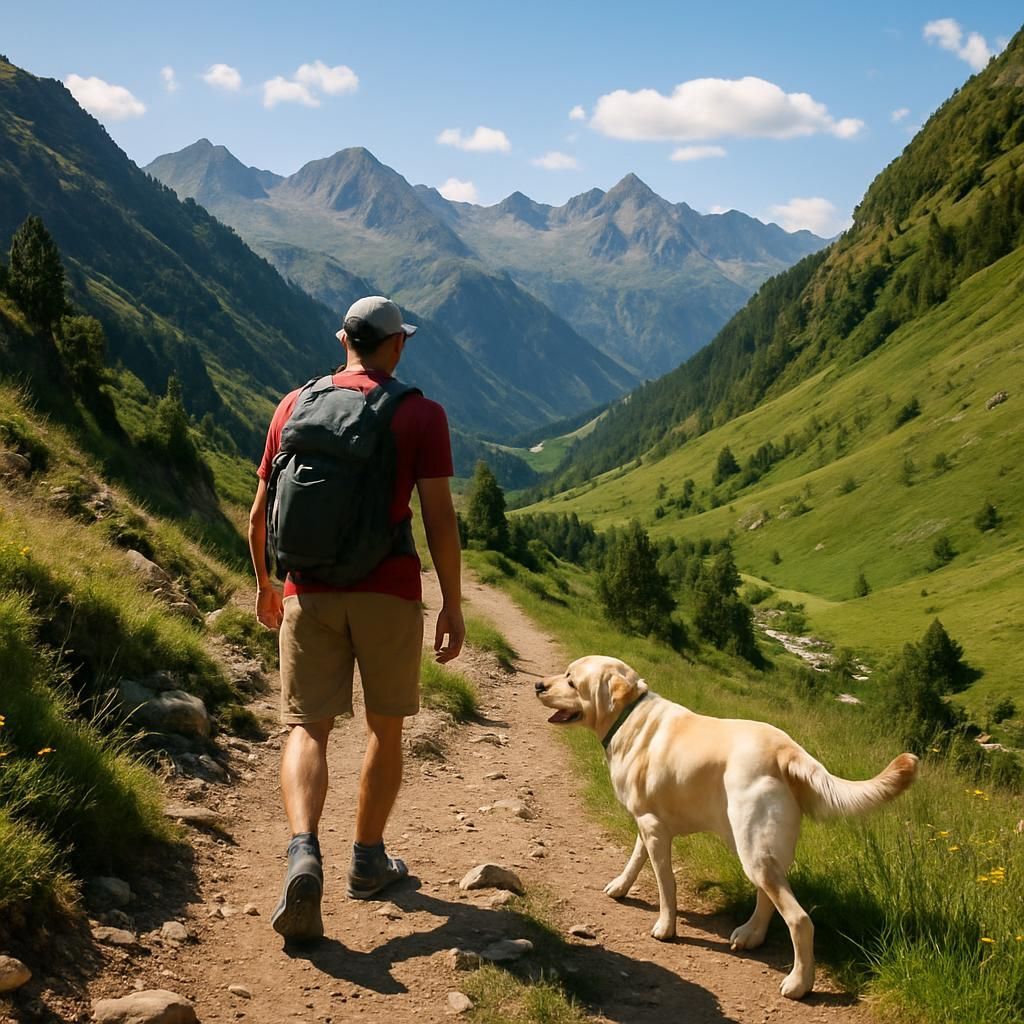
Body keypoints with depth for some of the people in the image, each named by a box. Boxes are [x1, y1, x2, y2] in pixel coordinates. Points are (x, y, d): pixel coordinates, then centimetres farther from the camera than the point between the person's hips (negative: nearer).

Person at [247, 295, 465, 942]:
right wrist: (453, 605, -2)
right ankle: (369, 861, 27)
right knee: (386, 726, 16)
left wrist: (264, 585, 22)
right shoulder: (421, 415, -3)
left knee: (308, 729, 2)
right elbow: (440, 516, -10)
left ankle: (304, 854, -21)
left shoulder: (296, 405, 7)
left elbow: (260, 512, 9)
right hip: (389, 591, -2)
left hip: (309, 593, 2)